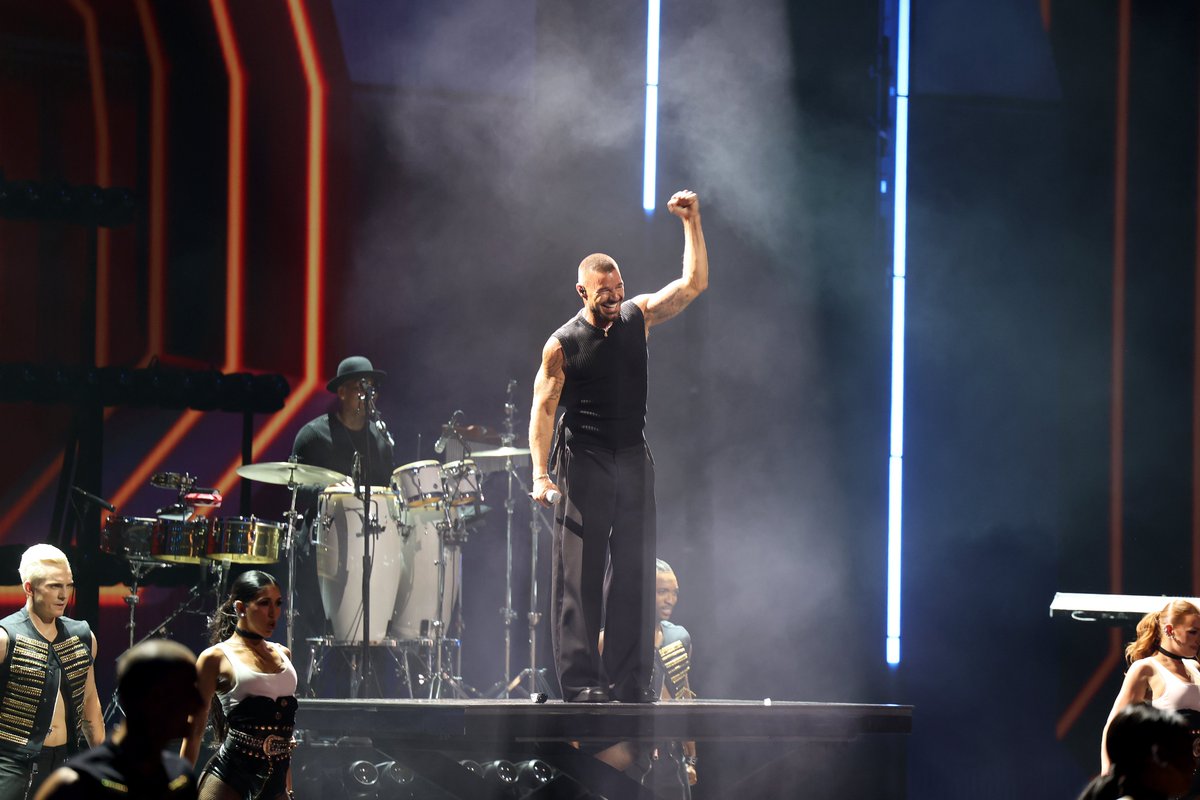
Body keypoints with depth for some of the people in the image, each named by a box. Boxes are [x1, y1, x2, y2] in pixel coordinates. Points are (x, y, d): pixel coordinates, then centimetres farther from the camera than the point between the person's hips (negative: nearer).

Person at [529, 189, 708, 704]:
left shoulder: (638, 317, 5)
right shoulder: (563, 344, -5)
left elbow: (694, 283, 2)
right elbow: (543, 408, -6)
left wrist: (692, 223, -8)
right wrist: (541, 474, -15)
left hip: (633, 463, 4)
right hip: (583, 466, -4)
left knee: (635, 572, 3)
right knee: (580, 574, -4)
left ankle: (630, 681, 7)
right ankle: (581, 680, -4)